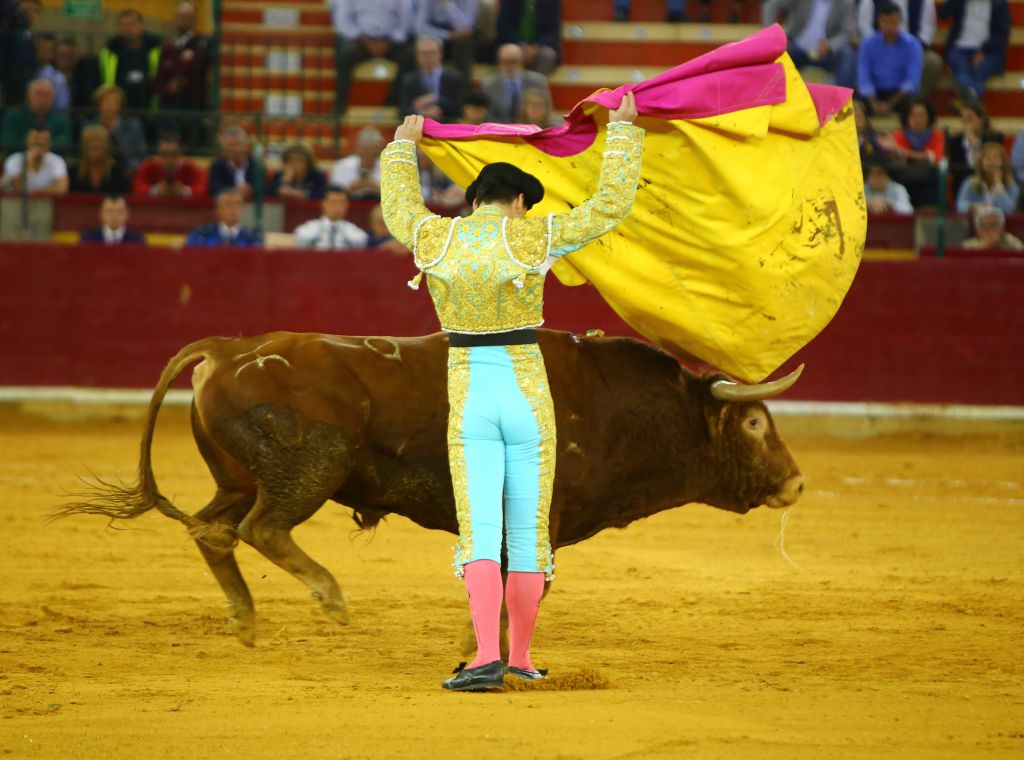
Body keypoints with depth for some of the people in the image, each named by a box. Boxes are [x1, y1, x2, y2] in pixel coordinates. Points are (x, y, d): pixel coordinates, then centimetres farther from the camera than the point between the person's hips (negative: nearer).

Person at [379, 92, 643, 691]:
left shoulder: (436, 239, -1)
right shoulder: (532, 239, -9)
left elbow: (398, 208, 23)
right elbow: (612, 205, -4)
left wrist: (403, 147, 40)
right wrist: (622, 130, 8)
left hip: (469, 404, 1)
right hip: (528, 399, -1)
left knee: (481, 535, -5)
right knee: (528, 533, 10)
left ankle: (488, 658, -21)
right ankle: (520, 658, 18)